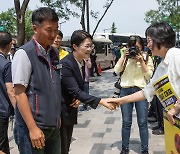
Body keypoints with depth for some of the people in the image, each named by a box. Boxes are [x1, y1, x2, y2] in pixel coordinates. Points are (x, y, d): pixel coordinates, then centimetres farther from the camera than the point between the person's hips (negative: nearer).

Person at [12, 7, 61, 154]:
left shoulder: (54, 53, 8)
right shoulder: (24, 54, -13)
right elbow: (19, 93, -15)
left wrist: (58, 116, 15)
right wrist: (33, 128, -17)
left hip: (53, 126, 6)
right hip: (33, 127, -6)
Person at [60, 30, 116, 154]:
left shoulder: (81, 62, 3)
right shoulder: (66, 64, -23)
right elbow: (75, 91, -27)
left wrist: (79, 99, -8)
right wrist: (101, 101, -30)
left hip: (71, 110, 8)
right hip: (61, 112, -8)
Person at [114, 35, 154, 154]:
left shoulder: (147, 58, 3)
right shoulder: (125, 57, 6)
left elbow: (149, 75, -5)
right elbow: (116, 71, -3)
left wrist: (141, 61, -14)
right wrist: (124, 57, -11)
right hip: (126, 91, 1)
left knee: (143, 123, 4)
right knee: (126, 122, 8)